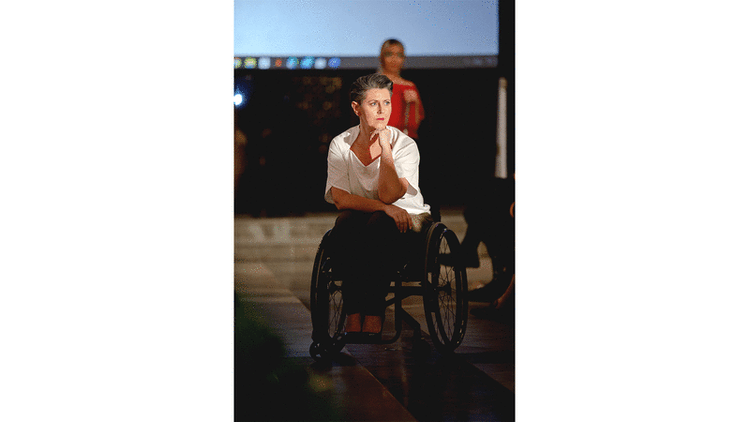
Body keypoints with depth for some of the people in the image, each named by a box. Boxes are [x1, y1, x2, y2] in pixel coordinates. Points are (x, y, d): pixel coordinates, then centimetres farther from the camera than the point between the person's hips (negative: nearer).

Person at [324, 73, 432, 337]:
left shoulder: (404, 145, -6)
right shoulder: (340, 145, -1)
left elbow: (389, 195, -18)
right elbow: (340, 199, -11)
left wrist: (385, 147, -22)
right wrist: (385, 207, -23)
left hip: (406, 221, -1)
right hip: (359, 221, 1)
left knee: (378, 225, -35)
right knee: (345, 223, -33)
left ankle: (373, 318, -37)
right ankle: (353, 315, -37)